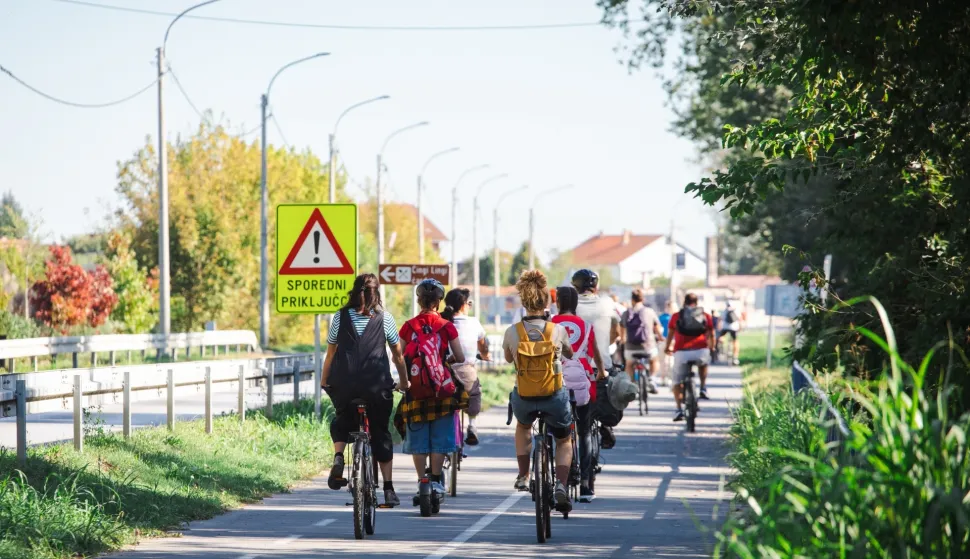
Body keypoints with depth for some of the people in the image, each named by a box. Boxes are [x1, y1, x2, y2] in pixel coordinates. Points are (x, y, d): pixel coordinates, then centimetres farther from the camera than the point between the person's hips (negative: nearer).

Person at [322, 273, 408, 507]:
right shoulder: (384, 319, 5)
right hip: (377, 386, -1)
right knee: (381, 433, 11)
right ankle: (388, 490, 7)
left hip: (343, 384, 1)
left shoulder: (340, 317, 7)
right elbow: (398, 354, 10)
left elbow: (330, 353, 10)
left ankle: (338, 457, -1)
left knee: (342, 422, 27)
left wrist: (324, 380, 23)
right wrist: (404, 381, 23)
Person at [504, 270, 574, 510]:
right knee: (564, 441, 20)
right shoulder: (558, 330, -9)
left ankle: (523, 477, 34)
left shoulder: (512, 332, -8)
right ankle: (560, 484, -3)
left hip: (523, 397, 1)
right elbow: (570, 353, 12)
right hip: (555, 395, -1)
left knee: (523, 425, 36)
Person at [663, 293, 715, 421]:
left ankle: (679, 409, 0)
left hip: (681, 352, -1)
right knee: (704, 363, 37)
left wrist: (668, 348, 44)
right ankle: (703, 389, 24)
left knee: (677, 382, 14)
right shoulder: (706, 316, 14)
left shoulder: (676, 316, 14)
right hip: (701, 352, 1)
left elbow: (670, 335, 25)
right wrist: (712, 347, 42)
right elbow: (711, 335, 21)